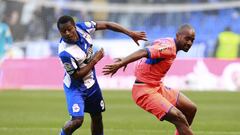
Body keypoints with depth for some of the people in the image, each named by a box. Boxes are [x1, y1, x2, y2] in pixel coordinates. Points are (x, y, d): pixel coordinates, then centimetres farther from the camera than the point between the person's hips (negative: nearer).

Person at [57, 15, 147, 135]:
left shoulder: (81, 28, -18)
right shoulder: (65, 53, -33)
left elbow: (106, 25, -5)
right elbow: (76, 76, -24)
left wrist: (130, 33, -3)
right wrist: (94, 60, -21)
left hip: (91, 82, 7)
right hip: (75, 87, -7)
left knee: (97, 117, 17)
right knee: (77, 120, -19)